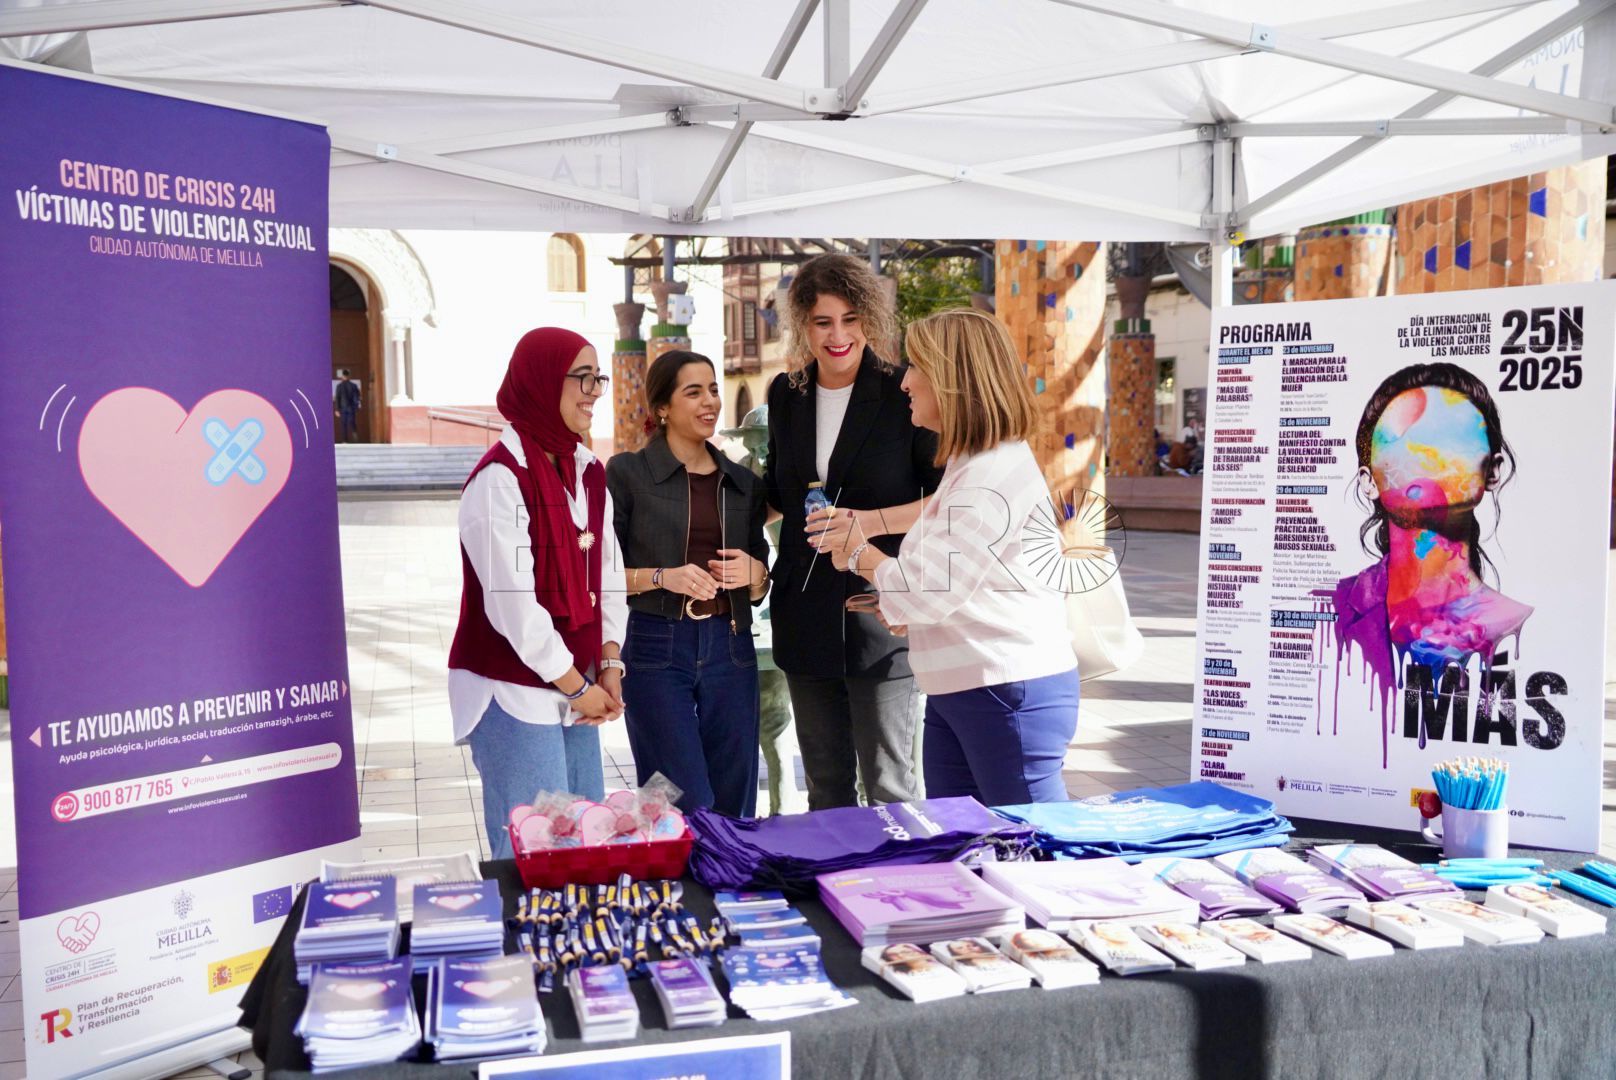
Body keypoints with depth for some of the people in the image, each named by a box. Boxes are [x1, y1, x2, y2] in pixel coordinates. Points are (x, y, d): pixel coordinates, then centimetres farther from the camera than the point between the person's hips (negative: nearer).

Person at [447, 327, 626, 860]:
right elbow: (512, 602, -19)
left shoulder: (588, 473, 10)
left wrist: (609, 666, 0)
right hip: (515, 693, -8)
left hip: (578, 688, 8)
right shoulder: (500, 478, -16)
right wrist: (577, 686, -11)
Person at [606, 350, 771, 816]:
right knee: (687, 805, -4)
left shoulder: (743, 482, 12)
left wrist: (752, 572, -6)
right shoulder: (627, 473, -1)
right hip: (656, 649, -4)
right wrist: (662, 577, -18)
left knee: (735, 803, 8)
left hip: (730, 650, 4)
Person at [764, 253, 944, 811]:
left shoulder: (903, 394, -8)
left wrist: (863, 522, -18)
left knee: (887, 785, 2)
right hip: (806, 614, 5)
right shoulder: (787, 393, 8)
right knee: (825, 784, 16)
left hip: (881, 614, -5)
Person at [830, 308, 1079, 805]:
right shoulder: (970, 465, 15)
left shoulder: (997, 473, -18)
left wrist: (860, 553, -5)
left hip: (1010, 691, -10)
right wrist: (899, 602, 7)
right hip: (956, 691, 10)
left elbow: (930, 591, -21)